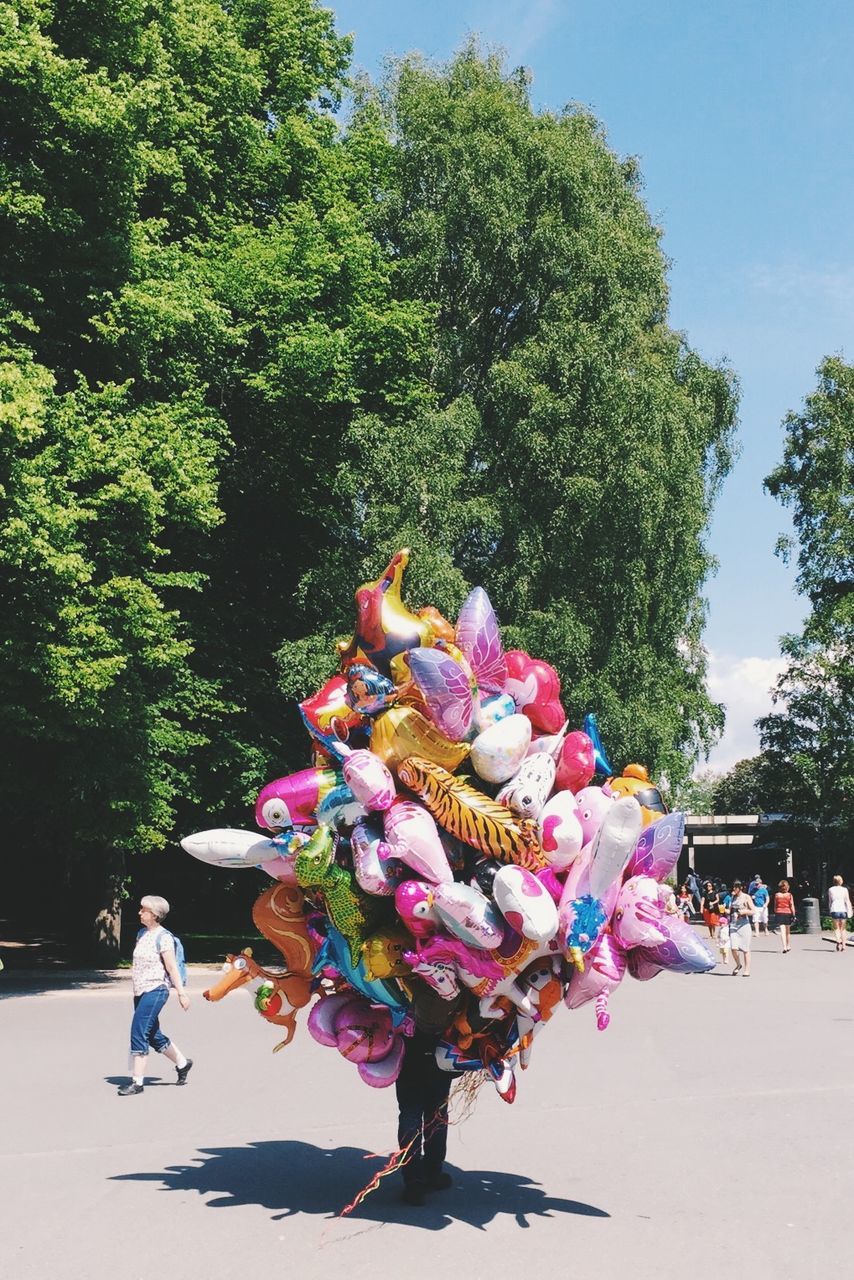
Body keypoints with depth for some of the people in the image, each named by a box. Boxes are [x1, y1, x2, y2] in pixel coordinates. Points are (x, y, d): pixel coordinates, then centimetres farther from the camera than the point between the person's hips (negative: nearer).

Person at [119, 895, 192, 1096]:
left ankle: (137, 1081, -4)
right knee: (153, 1035, 15)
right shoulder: (142, 934, 12)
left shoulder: (163, 937, -12)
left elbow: (172, 967, -14)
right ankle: (182, 1063, 32)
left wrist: (181, 992, -14)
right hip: (140, 991, 9)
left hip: (155, 990, -9)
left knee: (138, 1033, -11)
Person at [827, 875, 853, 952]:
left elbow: (829, 902, 11)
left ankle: (838, 940, -21)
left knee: (836, 928, 5)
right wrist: (849, 912, 0)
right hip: (843, 910, 1)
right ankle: (843, 945, 7)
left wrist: (830, 910, 18)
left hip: (834, 910, -1)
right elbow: (847, 901, 2)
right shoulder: (844, 890, 6)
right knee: (843, 928, 11)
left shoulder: (830, 890, 8)